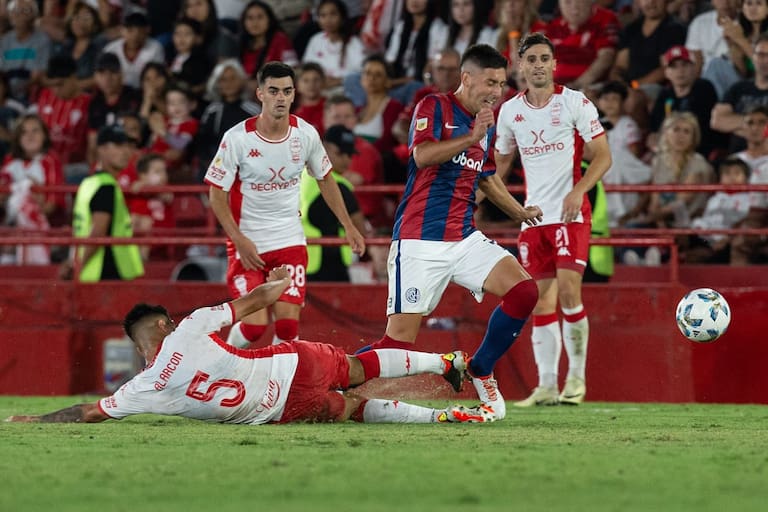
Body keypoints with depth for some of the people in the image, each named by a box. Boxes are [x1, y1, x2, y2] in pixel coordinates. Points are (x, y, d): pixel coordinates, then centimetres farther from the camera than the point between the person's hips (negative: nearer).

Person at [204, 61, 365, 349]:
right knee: (254, 325, -11)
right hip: (248, 243, -3)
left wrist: (348, 227, 11)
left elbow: (324, 180, 13)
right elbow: (217, 195, -8)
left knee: (288, 323, -8)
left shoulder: (305, 134, -4)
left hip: (290, 241, 3)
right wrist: (240, 240, -17)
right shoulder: (237, 138, -15)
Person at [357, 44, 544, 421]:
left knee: (523, 291, -11)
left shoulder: (486, 126, 16)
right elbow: (422, 155, -23)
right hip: (420, 243, -7)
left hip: (465, 238, 7)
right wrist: (471, 138, -23)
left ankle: (480, 370, 6)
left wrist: (520, 212, 23)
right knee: (399, 340, -11)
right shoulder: (434, 107, -6)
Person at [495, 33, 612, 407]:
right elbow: (502, 159, 23)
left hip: (570, 214, -4)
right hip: (532, 217, 4)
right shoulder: (510, 111, 8)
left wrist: (579, 191, -18)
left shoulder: (575, 103, -4)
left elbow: (603, 155, -4)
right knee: (541, 302, 2)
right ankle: (547, 386, 6)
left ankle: (577, 376, 0)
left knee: (568, 294, -15)